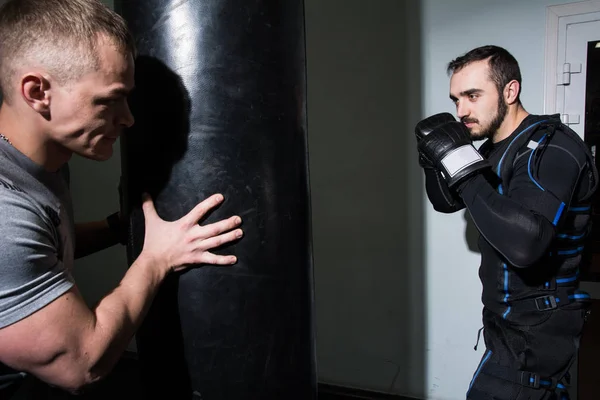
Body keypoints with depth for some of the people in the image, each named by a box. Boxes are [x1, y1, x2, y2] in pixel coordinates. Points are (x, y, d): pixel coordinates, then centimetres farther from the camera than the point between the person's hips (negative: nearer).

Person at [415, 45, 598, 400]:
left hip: (537, 329, -8)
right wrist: (435, 159, -8)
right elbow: (447, 202, 13)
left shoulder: (554, 148, -22)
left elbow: (524, 244, -36)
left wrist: (460, 161, -32)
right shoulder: (495, 147, 5)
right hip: (509, 317, 8)